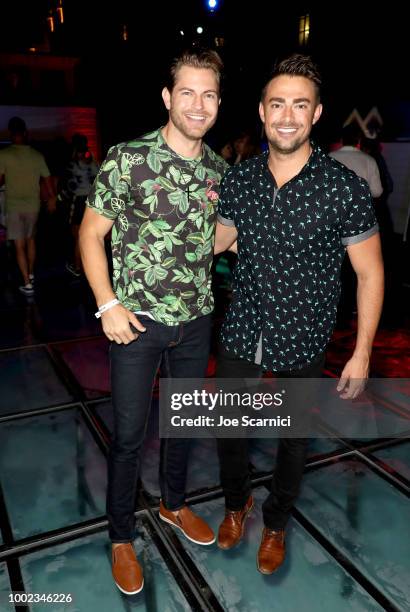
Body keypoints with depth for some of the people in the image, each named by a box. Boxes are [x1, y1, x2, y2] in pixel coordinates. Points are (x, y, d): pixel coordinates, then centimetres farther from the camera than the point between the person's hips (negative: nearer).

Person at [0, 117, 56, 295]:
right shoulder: (37, 156, -2)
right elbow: (47, 180, 6)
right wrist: (51, 199, 19)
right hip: (33, 206, 3)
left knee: (20, 246, 2)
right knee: (30, 239, 22)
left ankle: (27, 284, 1)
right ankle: (31, 274, 32)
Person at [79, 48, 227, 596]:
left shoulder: (218, 170, 3)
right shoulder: (129, 159, -12)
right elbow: (91, 232, -8)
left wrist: (205, 298, 8)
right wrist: (108, 306, -15)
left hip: (196, 321, 5)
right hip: (138, 321, -4)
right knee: (129, 436, 7)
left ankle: (174, 504, 45)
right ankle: (121, 538, 31)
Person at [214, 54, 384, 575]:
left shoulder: (343, 187, -15)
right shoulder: (238, 179, -4)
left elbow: (370, 273, -8)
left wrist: (362, 353, -9)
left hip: (303, 343, -2)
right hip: (241, 332, 3)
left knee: (294, 436, 18)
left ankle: (276, 522, 47)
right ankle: (236, 502, 50)